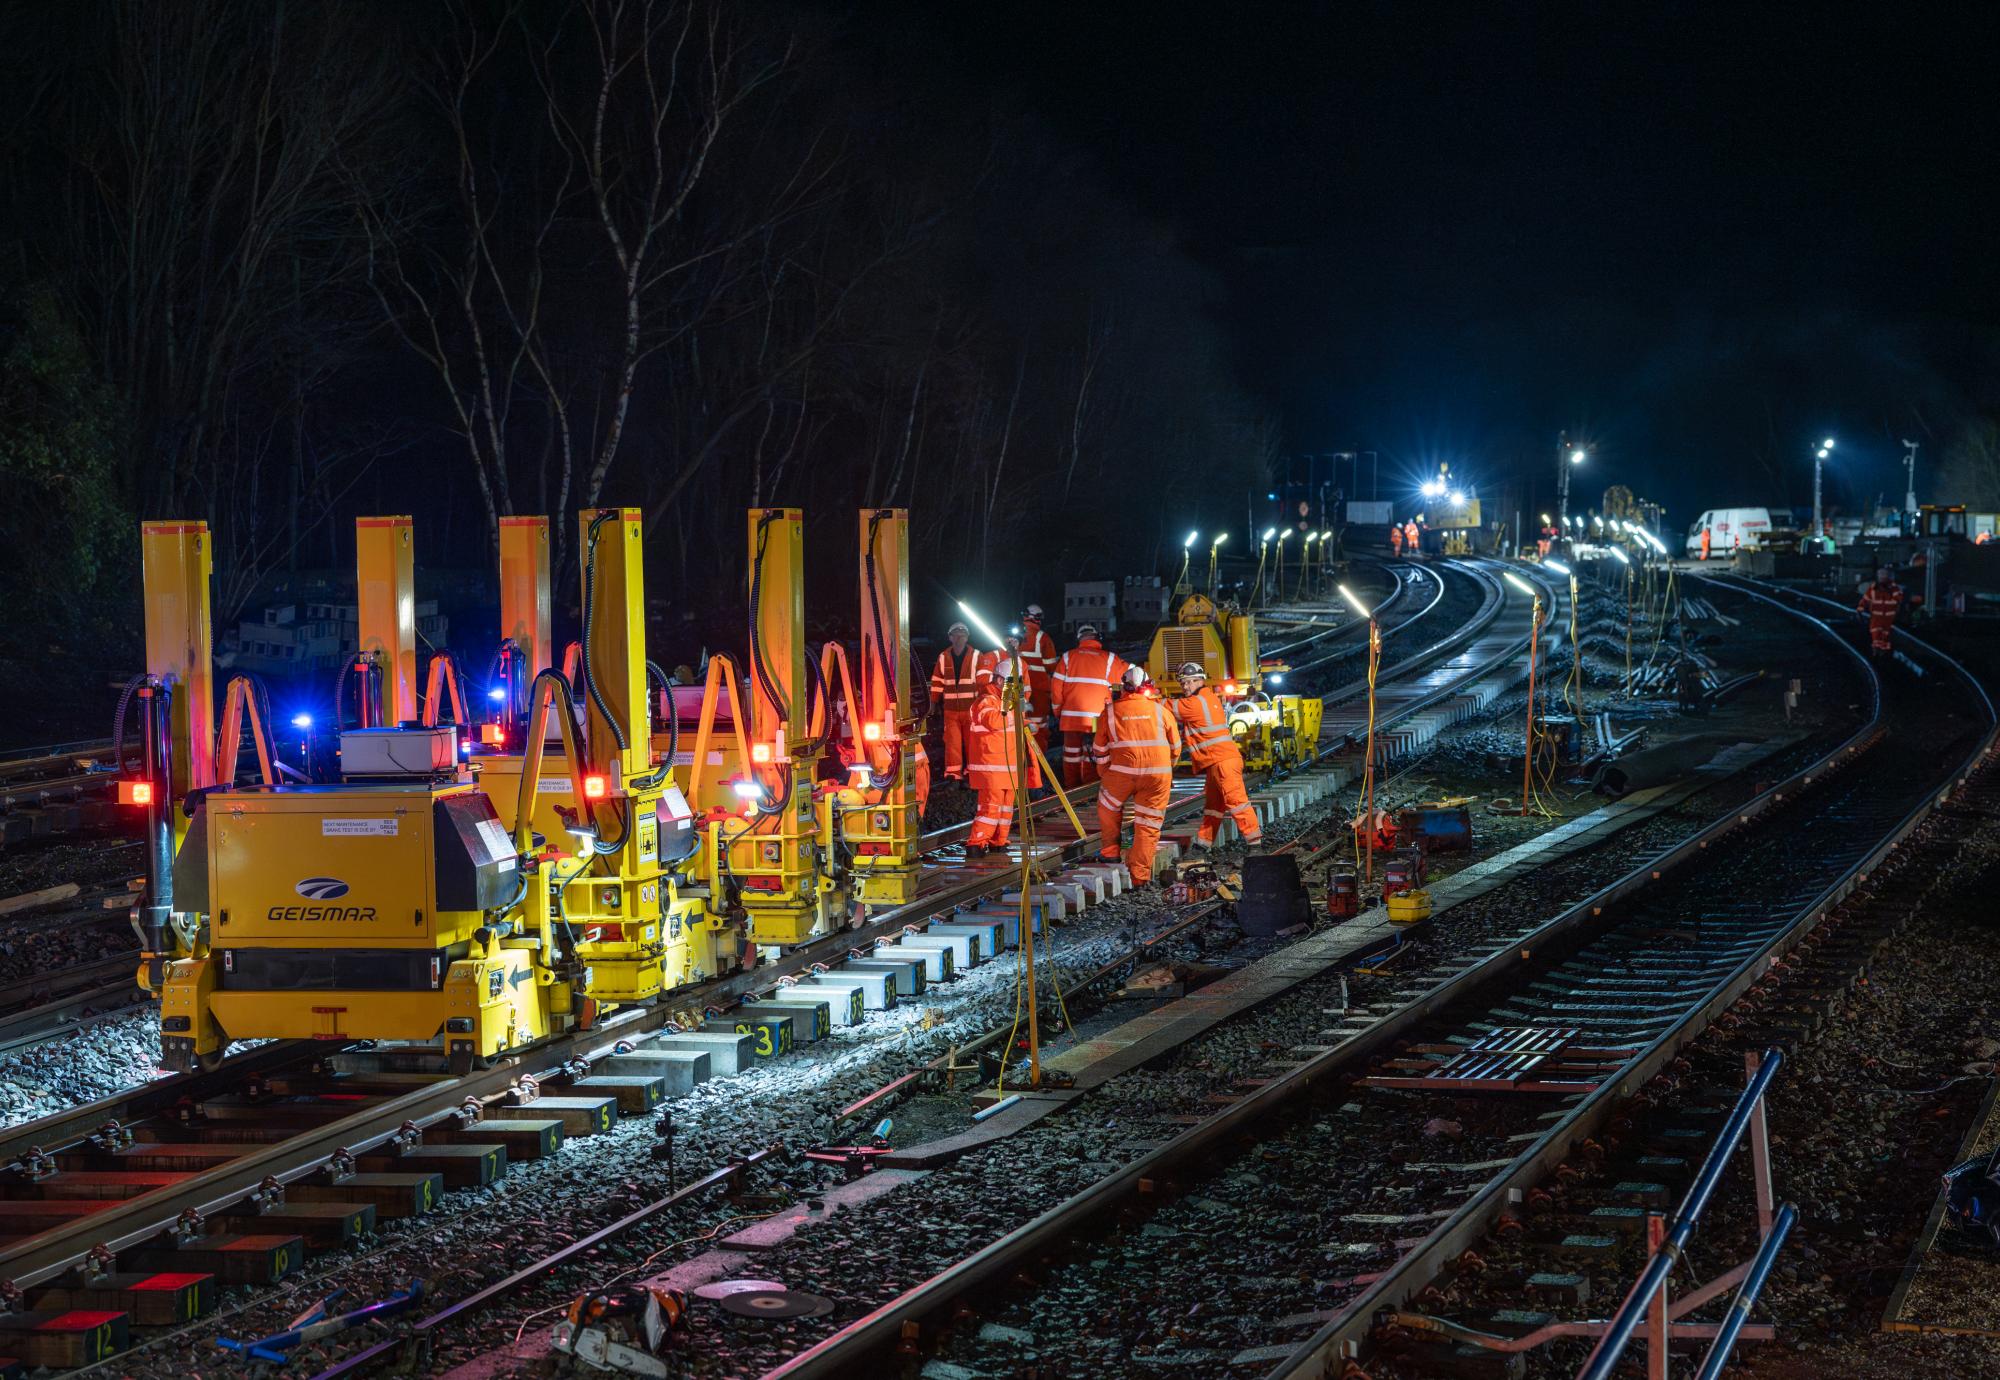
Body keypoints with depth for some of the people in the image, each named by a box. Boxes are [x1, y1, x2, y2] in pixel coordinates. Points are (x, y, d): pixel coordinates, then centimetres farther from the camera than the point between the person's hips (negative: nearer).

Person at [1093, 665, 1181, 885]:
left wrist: (1107, 774, 26)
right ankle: (1140, 876, 7)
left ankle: (1110, 851, 32)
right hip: (1159, 774, 1)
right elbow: (1175, 747, 17)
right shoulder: (1160, 710, 10)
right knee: (1148, 825, 8)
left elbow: (1099, 751, 12)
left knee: (1108, 805, 27)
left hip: (1123, 772, -1)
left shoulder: (1110, 712, 8)